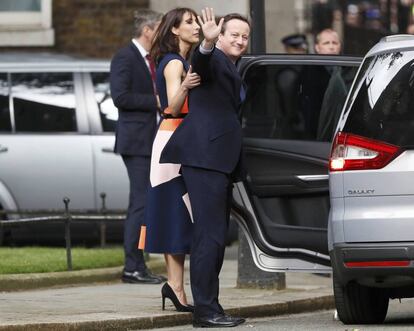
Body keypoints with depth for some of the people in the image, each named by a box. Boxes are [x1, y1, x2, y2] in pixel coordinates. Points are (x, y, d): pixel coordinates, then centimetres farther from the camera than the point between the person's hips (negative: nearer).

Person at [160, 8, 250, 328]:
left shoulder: (233, 70, 25)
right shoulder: (215, 59, -5)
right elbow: (202, 63, -30)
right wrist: (207, 44, -49)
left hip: (219, 161, 11)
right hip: (205, 157, -11)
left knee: (216, 236, 12)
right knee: (210, 235, -13)